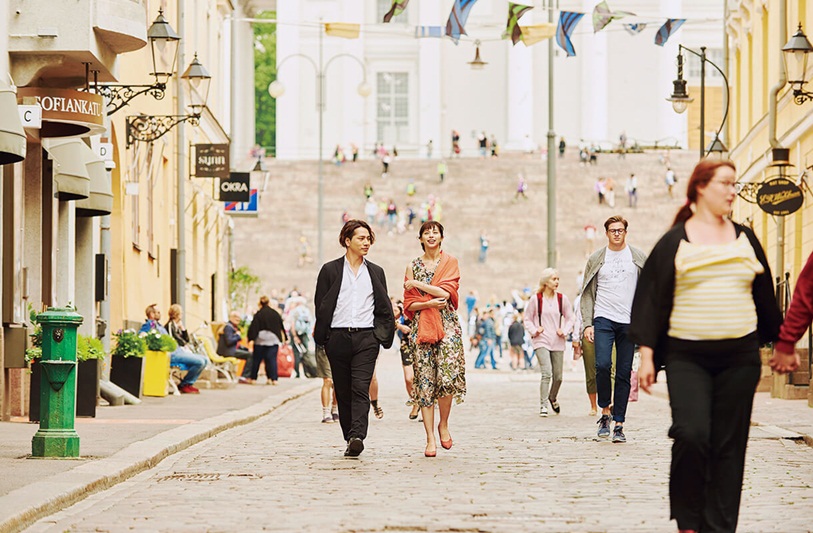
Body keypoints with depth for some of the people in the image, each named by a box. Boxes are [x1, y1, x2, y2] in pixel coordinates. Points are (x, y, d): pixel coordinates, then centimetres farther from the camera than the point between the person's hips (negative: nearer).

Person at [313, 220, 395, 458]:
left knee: (360, 389, -14)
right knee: (343, 391, 4)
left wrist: (385, 334, 5)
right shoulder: (330, 270, 8)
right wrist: (322, 336, -1)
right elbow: (321, 306, 6)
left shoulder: (376, 272, 14)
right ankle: (350, 438, 12)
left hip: (366, 337, 0)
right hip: (338, 337, 0)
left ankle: (357, 436, -24)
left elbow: (384, 308, 16)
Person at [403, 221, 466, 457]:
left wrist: (416, 284, -4)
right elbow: (409, 304, 8)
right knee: (425, 381, -3)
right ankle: (430, 438, -1)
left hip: (447, 325, -2)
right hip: (421, 328, 2)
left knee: (447, 377, -16)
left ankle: (443, 425, 8)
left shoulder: (450, 263, 7)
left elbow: (446, 292, -8)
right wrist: (430, 303, -10)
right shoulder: (413, 266, 12)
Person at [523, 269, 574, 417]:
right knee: (546, 373, -19)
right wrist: (534, 331, -9)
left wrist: (564, 331, -3)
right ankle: (543, 405, -13)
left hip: (558, 342, 3)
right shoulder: (536, 299, -3)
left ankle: (553, 398, 37)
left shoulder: (562, 299, 3)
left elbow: (569, 319, 13)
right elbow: (527, 319, 6)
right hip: (541, 341, -3)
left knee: (558, 376, 9)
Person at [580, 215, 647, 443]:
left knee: (624, 374, 1)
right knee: (603, 364, -20)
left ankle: (619, 424, 6)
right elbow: (588, 294, 8)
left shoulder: (638, 257, 7)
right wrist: (587, 324, -2)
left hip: (629, 321, 1)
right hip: (603, 319, -1)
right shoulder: (596, 259, 7)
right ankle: (605, 411, 1)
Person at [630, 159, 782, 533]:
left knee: (729, 446, 2)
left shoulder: (745, 239, 12)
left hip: (739, 357, 3)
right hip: (687, 356, -3)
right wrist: (646, 355, -5)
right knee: (691, 435, -17)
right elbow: (652, 299, 2)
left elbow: (764, 295, 20)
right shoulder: (675, 242, 2)